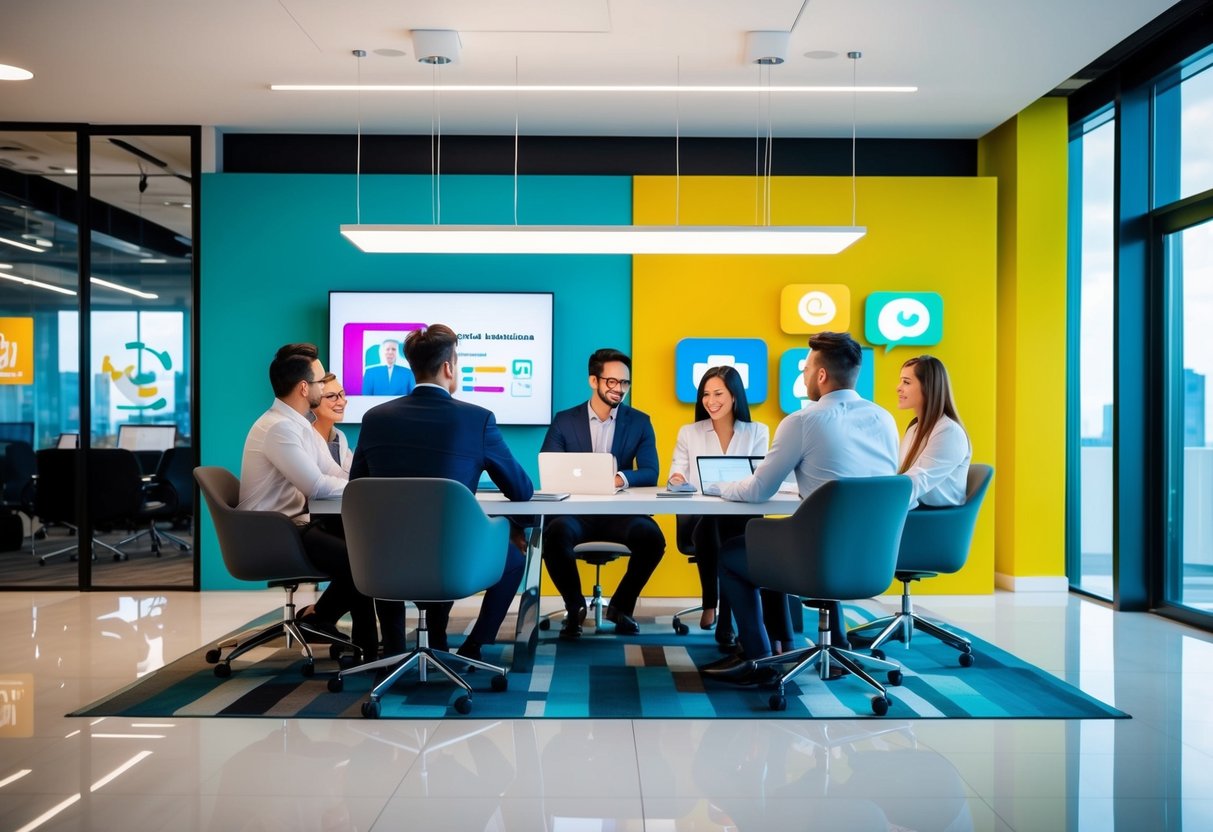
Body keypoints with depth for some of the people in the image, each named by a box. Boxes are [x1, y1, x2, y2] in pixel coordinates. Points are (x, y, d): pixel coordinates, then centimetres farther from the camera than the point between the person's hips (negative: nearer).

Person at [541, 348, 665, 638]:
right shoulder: (564, 421, 6)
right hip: (575, 512, -1)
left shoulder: (640, 422, 8)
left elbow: (650, 473, -3)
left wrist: (621, 478, -25)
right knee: (555, 534, -34)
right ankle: (575, 606, -5)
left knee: (652, 537, -30)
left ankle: (621, 605, -2)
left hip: (620, 514, 1)